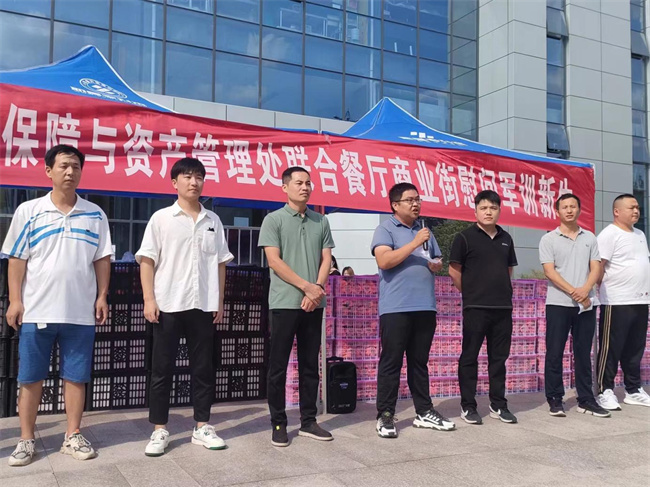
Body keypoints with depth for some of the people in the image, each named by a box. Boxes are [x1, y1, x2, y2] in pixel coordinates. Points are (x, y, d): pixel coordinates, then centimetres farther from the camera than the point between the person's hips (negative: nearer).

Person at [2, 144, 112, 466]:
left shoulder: (95, 214, 6)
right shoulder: (28, 211, 2)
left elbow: (102, 259, 7)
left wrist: (102, 296, 0)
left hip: (80, 311, 1)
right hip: (36, 310, -1)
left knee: (76, 377, 7)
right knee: (30, 378, 7)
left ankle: (73, 436, 19)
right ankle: (26, 440, 18)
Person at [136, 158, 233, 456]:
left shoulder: (213, 221, 11)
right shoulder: (161, 218, 1)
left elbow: (220, 263, 13)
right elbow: (147, 261, -1)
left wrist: (220, 300, 8)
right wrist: (149, 299, -10)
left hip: (203, 306, 3)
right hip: (169, 305, -3)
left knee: (203, 368, 8)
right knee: (162, 369, 3)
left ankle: (202, 427, 18)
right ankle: (160, 430, 13)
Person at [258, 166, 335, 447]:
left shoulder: (321, 222, 12)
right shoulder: (273, 220, 0)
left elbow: (326, 259, 8)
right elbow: (274, 261, -8)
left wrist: (317, 290, -8)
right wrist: (307, 286, -13)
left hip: (314, 304, 4)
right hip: (284, 303, -4)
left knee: (310, 365, 9)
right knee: (278, 366, 2)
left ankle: (308, 422, 18)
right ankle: (278, 424, 11)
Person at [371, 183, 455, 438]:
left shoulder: (425, 230, 19)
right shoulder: (385, 229, -2)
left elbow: (437, 261, 27)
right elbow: (384, 261, -17)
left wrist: (436, 265, 3)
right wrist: (415, 243, -18)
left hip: (425, 307, 6)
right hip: (396, 308, -6)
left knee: (419, 361, 13)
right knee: (391, 362, -2)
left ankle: (424, 412, 20)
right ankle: (385, 416, 4)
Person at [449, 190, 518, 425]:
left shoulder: (505, 238, 11)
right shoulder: (465, 237, -5)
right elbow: (454, 271, -3)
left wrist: (501, 290, 15)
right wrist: (470, 292, 3)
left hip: (503, 307, 5)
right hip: (475, 308, -5)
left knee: (499, 357, 12)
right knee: (469, 356, 2)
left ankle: (498, 405, 22)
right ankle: (467, 406, 10)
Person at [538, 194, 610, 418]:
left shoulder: (590, 238, 11)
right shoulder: (548, 239, 1)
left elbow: (595, 268, 4)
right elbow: (549, 271, -7)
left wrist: (585, 290, -14)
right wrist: (573, 292, -16)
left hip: (587, 304, 3)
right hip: (558, 303, -3)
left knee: (583, 353, 8)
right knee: (554, 353, 0)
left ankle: (586, 400, 15)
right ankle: (554, 399, 9)